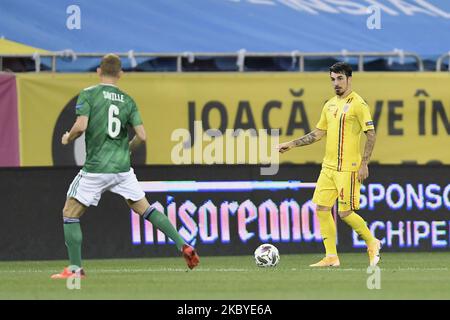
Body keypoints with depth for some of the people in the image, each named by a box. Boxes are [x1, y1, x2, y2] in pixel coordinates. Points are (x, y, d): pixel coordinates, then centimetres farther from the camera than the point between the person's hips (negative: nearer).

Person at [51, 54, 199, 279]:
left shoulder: (88, 94, -5)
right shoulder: (128, 101, 7)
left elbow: (81, 126, -17)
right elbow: (141, 135, 1)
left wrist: (68, 138, 4)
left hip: (95, 168, -4)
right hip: (122, 167, 4)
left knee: (70, 213, 9)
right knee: (144, 208, 16)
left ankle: (75, 268, 4)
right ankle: (183, 245, 7)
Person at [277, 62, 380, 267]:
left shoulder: (358, 104, -8)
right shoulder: (330, 105, 14)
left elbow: (371, 135, -10)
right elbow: (318, 134, 22)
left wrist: (364, 164, -15)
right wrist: (291, 144, 16)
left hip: (348, 169, -8)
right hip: (328, 166, 8)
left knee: (345, 212, -8)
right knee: (322, 208, 1)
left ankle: (372, 243, 15)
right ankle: (331, 258, 6)